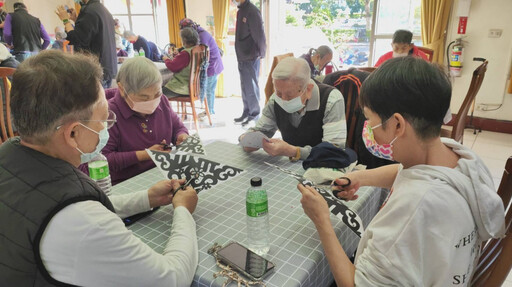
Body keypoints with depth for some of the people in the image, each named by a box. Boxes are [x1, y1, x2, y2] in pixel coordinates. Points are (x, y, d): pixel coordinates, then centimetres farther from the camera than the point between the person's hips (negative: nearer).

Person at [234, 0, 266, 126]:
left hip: (251, 58, -9)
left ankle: (254, 115, 10)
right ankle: (246, 113, 26)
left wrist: (260, 53, -11)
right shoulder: (240, 11, 14)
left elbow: (259, 34, -16)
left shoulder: (252, 11, -14)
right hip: (242, 57, 9)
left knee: (251, 87, -2)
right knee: (245, 87, 15)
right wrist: (240, 55, 16)